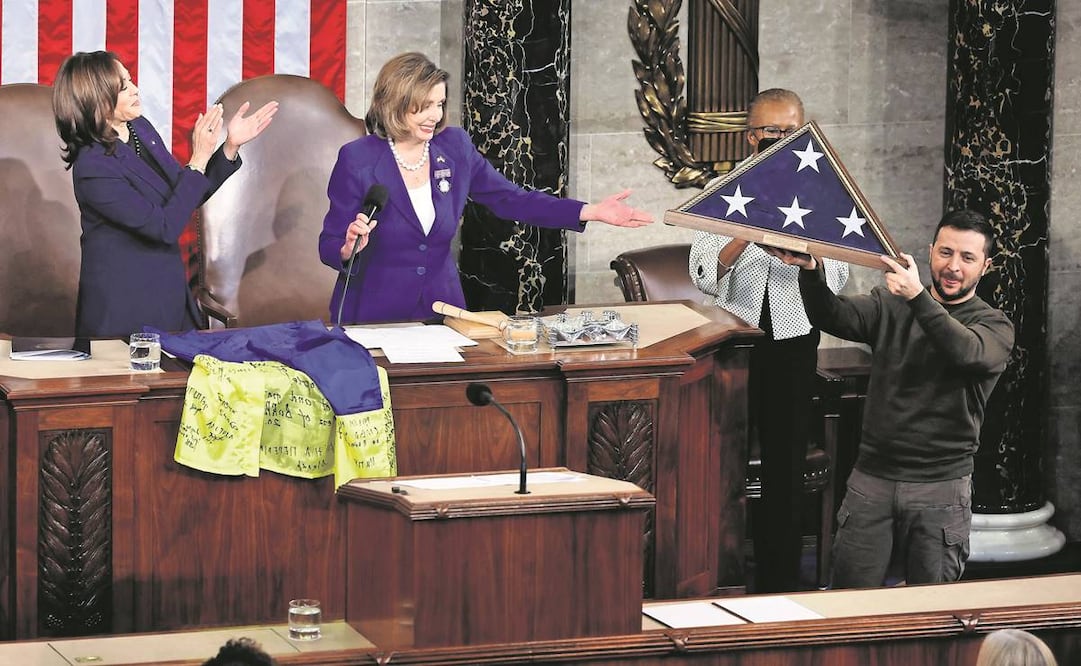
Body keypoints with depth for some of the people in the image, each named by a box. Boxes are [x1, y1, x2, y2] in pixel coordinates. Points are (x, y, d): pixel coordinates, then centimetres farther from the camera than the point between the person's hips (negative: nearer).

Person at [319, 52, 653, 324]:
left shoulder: (455, 147, 2)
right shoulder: (357, 159, -10)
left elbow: (511, 200, 6)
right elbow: (330, 247, -6)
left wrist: (591, 212, -2)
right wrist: (349, 249, -30)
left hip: (441, 305, 4)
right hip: (373, 313, -4)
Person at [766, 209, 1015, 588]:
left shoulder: (995, 326, 0)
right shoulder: (891, 306, 9)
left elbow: (968, 353, -23)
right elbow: (832, 317, -7)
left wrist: (918, 298, -35)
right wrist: (810, 272, -28)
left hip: (940, 489, -2)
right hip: (871, 480, 2)